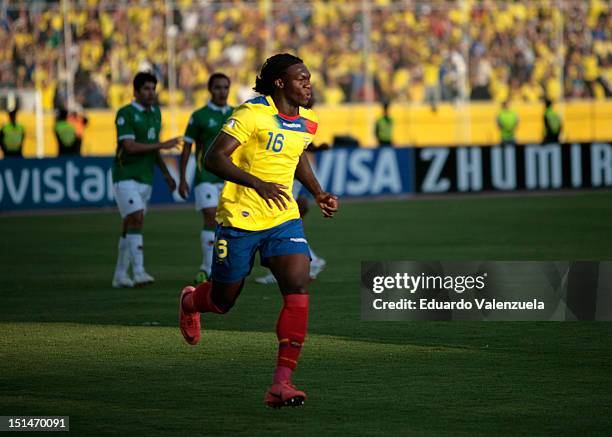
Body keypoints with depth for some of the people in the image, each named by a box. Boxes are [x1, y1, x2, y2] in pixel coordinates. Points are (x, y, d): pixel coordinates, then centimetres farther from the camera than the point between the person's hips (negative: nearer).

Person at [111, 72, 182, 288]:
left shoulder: (155, 112, 13)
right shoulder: (125, 114, -10)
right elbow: (130, 146, -19)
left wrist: (166, 174, 20)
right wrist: (162, 145, -18)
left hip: (145, 178, 7)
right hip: (126, 177, -7)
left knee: (130, 225, 9)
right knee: (136, 220, -18)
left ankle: (120, 275, 14)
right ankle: (139, 272, -22)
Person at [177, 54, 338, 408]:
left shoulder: (306, 122, 5)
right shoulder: (253, 114, -16)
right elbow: (214, 158, -21)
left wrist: (319, 193, 13)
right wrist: (258, 184, -33)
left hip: (284, 219, 5)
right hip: (240, 219, -5)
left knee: (299, 289, -19)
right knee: (222, 301, 11)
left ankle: (282, 382, -18)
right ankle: (191, 302, 51)